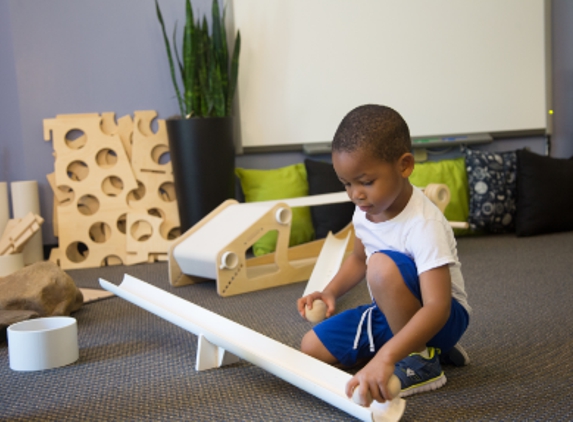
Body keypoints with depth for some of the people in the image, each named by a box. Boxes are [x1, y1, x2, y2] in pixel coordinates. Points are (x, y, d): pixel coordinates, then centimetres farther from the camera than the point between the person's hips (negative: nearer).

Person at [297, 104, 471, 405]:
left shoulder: (424, 225, -31)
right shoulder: (365, 211, -6)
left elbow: (437, 308, -39)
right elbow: (359, 258, 15)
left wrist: (385, 357, -51)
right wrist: (330, 292, -4)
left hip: (442, 318, -8)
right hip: (390, 314, 8)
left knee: (384, 265, -35)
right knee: (312, 347, 1)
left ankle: (422, 360, -14)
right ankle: (418, 345, 8)